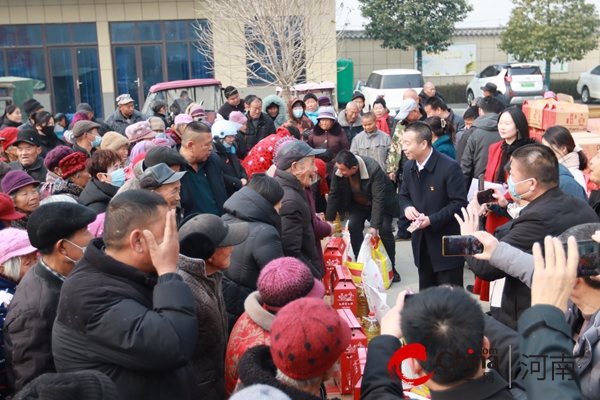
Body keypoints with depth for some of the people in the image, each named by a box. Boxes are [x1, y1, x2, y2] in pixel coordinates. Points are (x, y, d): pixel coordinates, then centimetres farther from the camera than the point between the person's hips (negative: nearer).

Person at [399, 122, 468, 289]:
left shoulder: (449, 167, -19)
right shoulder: (408, 167, 4)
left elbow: (459, 203, -18)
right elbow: (404, 195, 15)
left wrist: (432, 220, -25)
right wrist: (407, 207, -9)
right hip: (422, 242, 7)